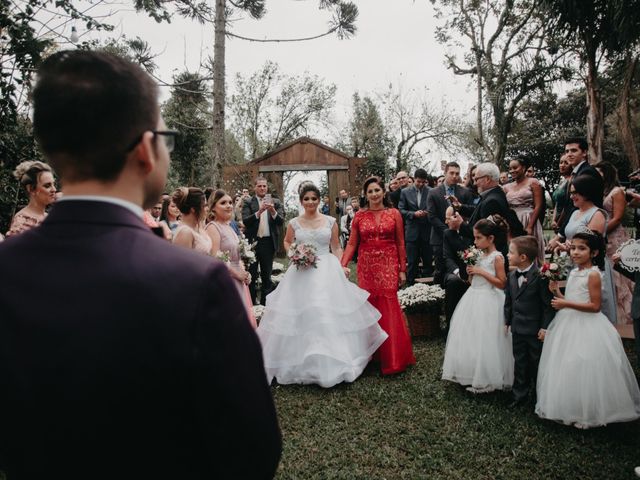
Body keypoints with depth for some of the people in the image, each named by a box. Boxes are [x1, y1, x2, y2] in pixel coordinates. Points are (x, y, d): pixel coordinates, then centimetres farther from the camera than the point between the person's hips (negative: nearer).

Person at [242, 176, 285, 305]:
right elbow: (245, 221, -14)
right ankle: (251, 303, 19)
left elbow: (281, 221, -6)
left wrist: (273, 211, -25)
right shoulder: (248, 202, -1)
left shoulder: (275, 202, 4)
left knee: (267, 276, 10)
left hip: (269, 243, 1)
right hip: (252, 242, -1)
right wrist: (259, 211, -27)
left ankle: (265, 303, 20)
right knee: (251, 275, 8)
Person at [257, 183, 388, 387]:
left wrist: (341, 268, -2)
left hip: (327, 271, 0)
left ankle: (329, 361, 14)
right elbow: (287, 243, 20)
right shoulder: (294, 223, 4)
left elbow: (336, 247, 7)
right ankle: (302, 361, 16)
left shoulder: (330, 221, 3)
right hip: (302, 273, 1)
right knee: (301, 316, 0)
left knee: (329, 315, -1)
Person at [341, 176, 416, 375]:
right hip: (366, 267, 2)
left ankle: (392, 358, 8)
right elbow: (352, 244, 2)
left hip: (388, 266, -1)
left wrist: (402, 269, 1)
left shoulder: (394, 214, 3)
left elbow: (400, 243, 4)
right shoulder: (359, 216, 5)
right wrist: (343, 265, -10)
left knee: (389, 309, -4)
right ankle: (372, 354, 20)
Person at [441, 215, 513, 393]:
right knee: (470, 336, 13)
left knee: (484, 341, -1)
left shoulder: (497, 257, -13)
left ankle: (485, 380, 13)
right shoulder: (481, 255, 9)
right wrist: (471, 272, -3)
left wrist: (481, 272, -19)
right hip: (474, 299, 8)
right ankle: (471, 374, 26)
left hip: (488, 302, -8)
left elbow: (502, 283, -17)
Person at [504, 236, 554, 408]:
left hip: (535, 329, -6)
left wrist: (545, 327, -15)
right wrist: (507, 321, 12)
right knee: (519, 362, 15)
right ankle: (519, 394, 27)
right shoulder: (511, 276, 3)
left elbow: (548, 304, -15)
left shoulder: (540, 276, -18)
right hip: (517, 328, 6)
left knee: (537, 363, 10)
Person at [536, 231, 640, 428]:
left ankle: (587, 414, 17)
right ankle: (569, 410, 30)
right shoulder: (573, 272, 10)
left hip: (586, 328, -8)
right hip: (568, 326, 8)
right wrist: (556, 290, 2)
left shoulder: (593, 274, -14)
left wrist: (566, 304, -22)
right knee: (566, 368, 15)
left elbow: (595, 306, -18)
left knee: (583, 370, 0)